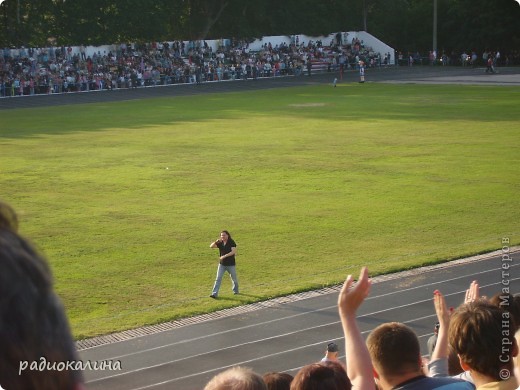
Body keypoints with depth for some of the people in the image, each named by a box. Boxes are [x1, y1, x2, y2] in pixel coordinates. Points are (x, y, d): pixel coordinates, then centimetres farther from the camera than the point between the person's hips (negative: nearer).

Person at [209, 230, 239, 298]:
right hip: (222, 264, 3)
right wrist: (216, 241, -22)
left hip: (231, 264, -3)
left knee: (234, 278, 13)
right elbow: (211, 246, -3)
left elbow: (233, 251, -23)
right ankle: (214, 294, -9)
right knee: (218, 278, -6)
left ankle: (235, 290, 37)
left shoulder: (232, 242, -11)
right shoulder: (220, 243, 2)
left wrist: (225, 256, -31)